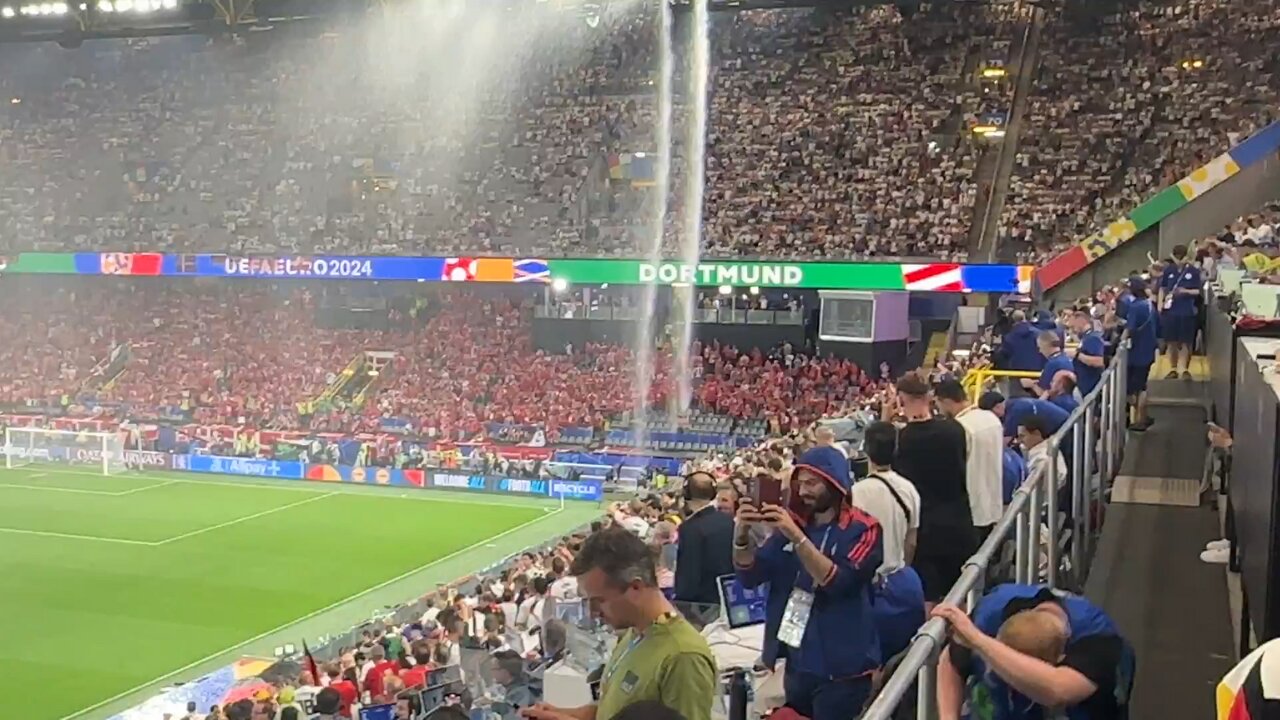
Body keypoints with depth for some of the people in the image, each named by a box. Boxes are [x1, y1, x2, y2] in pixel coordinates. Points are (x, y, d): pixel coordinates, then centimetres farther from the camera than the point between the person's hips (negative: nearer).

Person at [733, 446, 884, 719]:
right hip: (796, 661, 5)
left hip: (840, 668, -5)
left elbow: (837, 582, -21)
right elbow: (750, 576, 5)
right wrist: (742, 533, -13)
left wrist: (797, 538, -29)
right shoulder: (794, 523, 8)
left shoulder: (862, 529, -7)